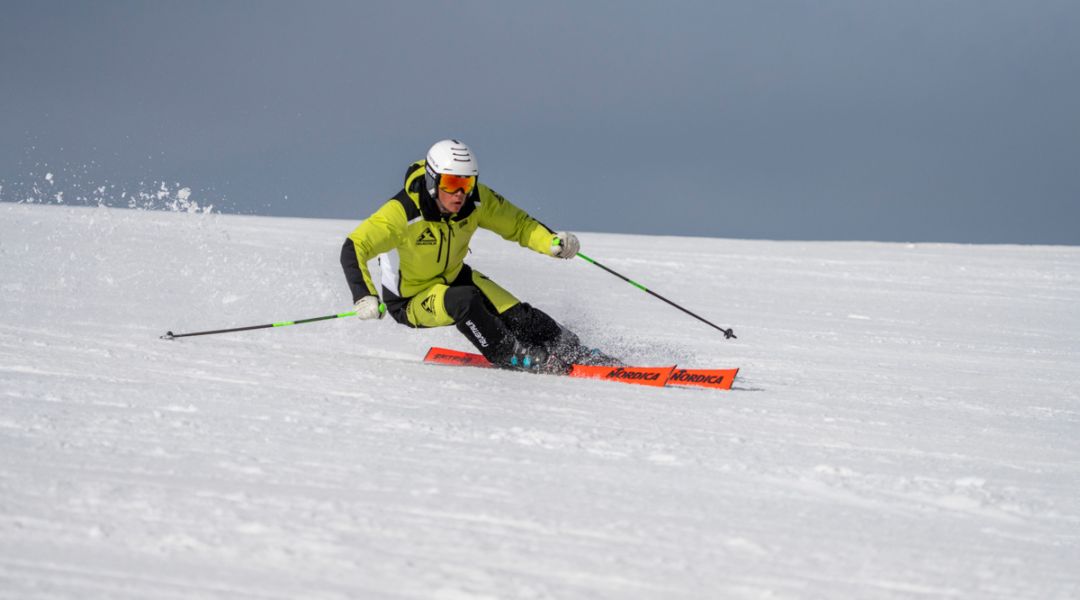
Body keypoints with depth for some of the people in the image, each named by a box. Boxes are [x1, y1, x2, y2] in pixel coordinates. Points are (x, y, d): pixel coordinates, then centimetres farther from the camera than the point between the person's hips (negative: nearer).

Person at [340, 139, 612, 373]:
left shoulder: (476, 200, -18)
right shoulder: (403, 212, -33)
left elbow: (518, 224, -6)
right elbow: (353, 249, -35)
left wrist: (553, 242, -25)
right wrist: (364, 298, -49)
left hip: (455, 277, 5)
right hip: (411, 300, -5)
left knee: (516, 314, -12)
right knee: (463, 301, -33)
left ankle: (572, 352, 3)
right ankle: (513, 357, -16)